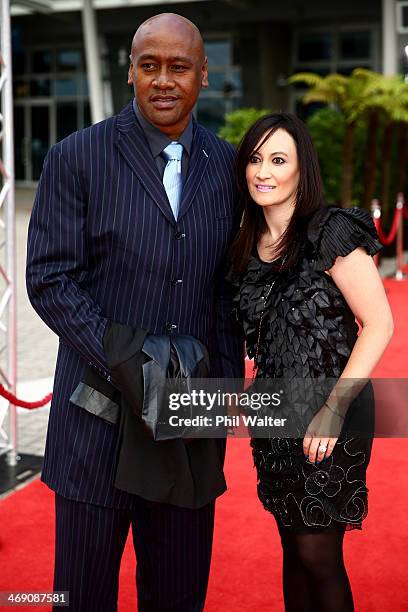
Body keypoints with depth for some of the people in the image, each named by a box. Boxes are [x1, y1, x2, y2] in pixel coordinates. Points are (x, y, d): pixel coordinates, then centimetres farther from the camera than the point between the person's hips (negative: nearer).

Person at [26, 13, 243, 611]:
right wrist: (126, 366, -17)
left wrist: (227, 378, 0)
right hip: (100, 411, -2)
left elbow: (229, 285, 11)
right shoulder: (77, 158, -4)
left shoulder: (226, 166, 7)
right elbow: (49, 280, -8)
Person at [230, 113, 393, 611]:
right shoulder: (249, 245, 8)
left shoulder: (329, 232, -13)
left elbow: (378, 325, -15)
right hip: (276, 416, 6)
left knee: (318, 554, -1)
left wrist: (334, 409, -19)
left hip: (329, 419, -6)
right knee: (293, 546, 15)